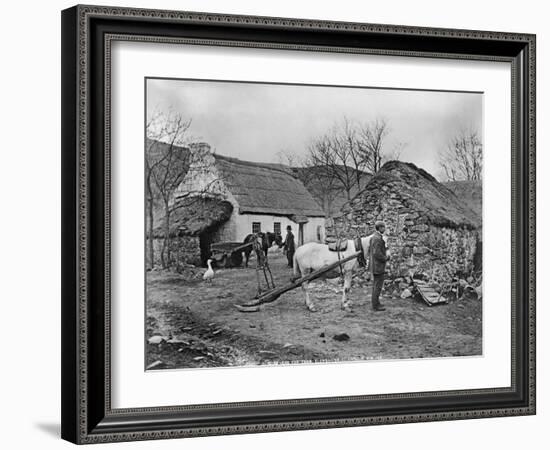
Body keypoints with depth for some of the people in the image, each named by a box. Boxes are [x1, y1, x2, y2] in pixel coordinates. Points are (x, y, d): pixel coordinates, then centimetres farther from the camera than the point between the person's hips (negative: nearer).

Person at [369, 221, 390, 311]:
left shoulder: (373, 237, 12)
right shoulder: (378, 238, -21)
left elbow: (370, 251, 19)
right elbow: (377, 253, -27)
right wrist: (386, 258, -11)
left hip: (374, 265, 10)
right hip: (378, 266, -10)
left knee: (376, 284, 17)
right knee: (378, 285, -5)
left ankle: (375, 302, 24)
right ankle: (376, 305, -1)